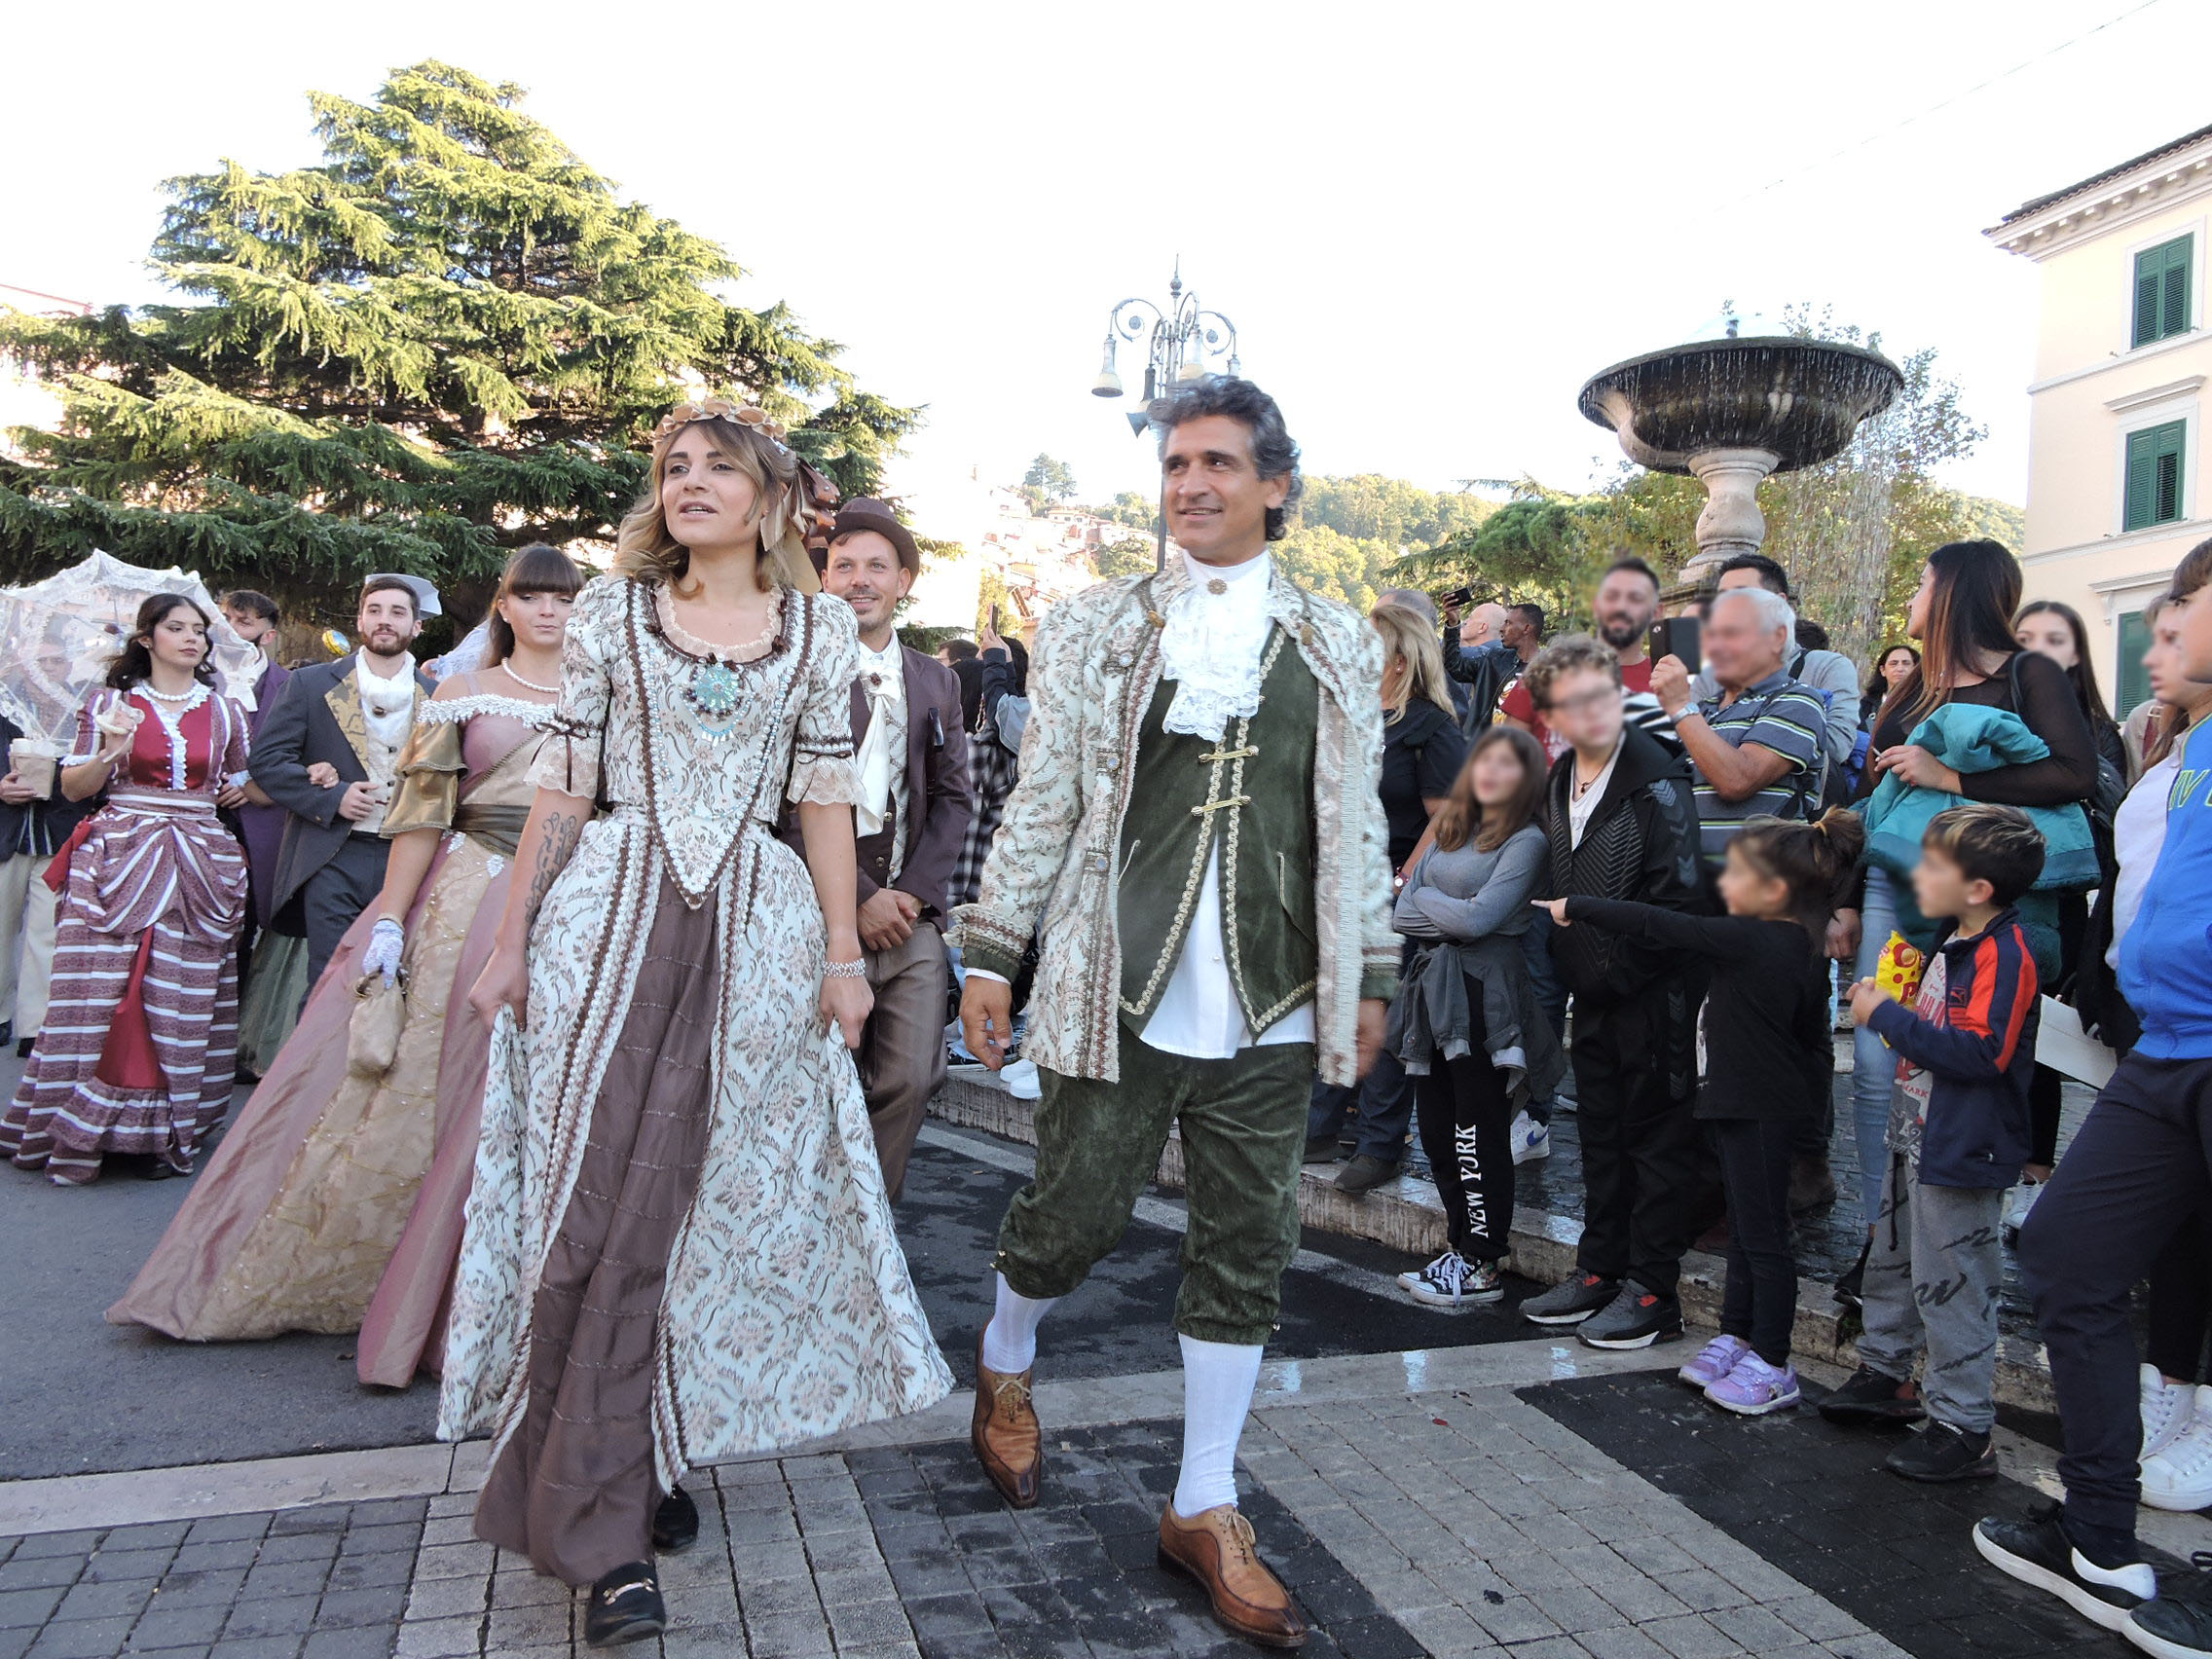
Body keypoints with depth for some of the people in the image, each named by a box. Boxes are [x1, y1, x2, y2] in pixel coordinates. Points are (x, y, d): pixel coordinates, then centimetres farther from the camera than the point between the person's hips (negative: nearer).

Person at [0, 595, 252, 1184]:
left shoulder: (224, 710, 12)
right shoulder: (109, 703, 6)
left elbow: (243, 780, 27)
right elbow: (73, 787, 5)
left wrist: (239, 789, 5)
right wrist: (111, 753, -12)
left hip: (200, 865, 2)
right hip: (118, 859, -1)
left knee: (183, 996, -1)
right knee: (106, 992, -6)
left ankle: (166, 1127, 6)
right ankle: (84, 1125, 5)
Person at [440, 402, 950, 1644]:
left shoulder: (821, 627, 7)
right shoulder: (612, 608, 7)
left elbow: (827, 796, 6)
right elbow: (564, 785, 7)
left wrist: (844, 955, 3)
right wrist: (511, 943, 4)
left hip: (754, 930, 0)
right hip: (609, 917, 0)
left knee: (689, 1208, 1)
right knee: (593, 1209, -3)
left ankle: (650, 1461, 22)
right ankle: (603, 1527, 8)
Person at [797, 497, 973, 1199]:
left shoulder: (937, 682, 15)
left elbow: (954, 798, 12)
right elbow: (787, 802, -6)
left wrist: (912, 892, -2)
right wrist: (858, 898, -11)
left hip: (911, 913, 4)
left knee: (911, 1078, 0)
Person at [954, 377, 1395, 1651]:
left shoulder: (1338, 642, 10)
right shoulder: (1097, 626, 5)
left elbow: (1357, 825, 12)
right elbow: (1042, 803, 4)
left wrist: (1371, 978, 10)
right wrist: (993, 953, 1)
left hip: (1272, 1007, 2)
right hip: (1118, 991, -2)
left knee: (1246, 1253, 8)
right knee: (1077, 1216, 5)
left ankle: (1206, 1508, 25)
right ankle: (1006, 1363, 40)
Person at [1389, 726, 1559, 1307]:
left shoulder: (1526, 840, -4)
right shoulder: (1451, 831, 16)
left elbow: (1479, 917, -15)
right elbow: (1401, 913, 9)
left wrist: (1426, 898, 0)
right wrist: (1449, 914, -7)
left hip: (1483, 992, -7)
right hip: (1432, 982, 7)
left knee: (1479, 1134, -4)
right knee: (1437, 1132, 9)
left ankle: (1483, 1266, 3)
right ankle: (1461, 1246, 20)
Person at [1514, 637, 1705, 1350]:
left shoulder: (1657, 781, -15)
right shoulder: (1560, 783, 9)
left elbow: (1678, 892, -20)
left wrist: (1620, 962, -16)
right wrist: (1570, 962, 10)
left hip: (1652, 990, -8)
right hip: (1594, 994, 8)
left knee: (1658, 1137, 4)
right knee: (1601, 1135, 16)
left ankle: (1651, 1289, 13)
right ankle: (1600, 1270, 29)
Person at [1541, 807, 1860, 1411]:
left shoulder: (1747, 941, -22)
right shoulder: (1806, 949, 5)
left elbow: (1657, 925, -19)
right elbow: (1814, 1035, 12)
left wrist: (1574, 906, -10)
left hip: (1756, 1111, -10)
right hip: (1758, 1105, 10)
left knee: (1762, 1234, 0)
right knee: (1745, 1229, 17)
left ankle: (1772, 1366, 9)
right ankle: (1736, 1339, 29)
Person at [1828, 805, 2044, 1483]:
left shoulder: (2002, 954, -21)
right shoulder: (1954, 944, 10)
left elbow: (1977, 1051, -29)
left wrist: (1886, 1015, -23)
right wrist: (1888, 1009, 10)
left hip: (1961, 1153, -10)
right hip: (1917, 1138, 10)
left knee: (1949, 1285, -2)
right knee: (1893, 1260, 22)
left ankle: (1964, 1427, 10)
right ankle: (1886, 1374, 39)